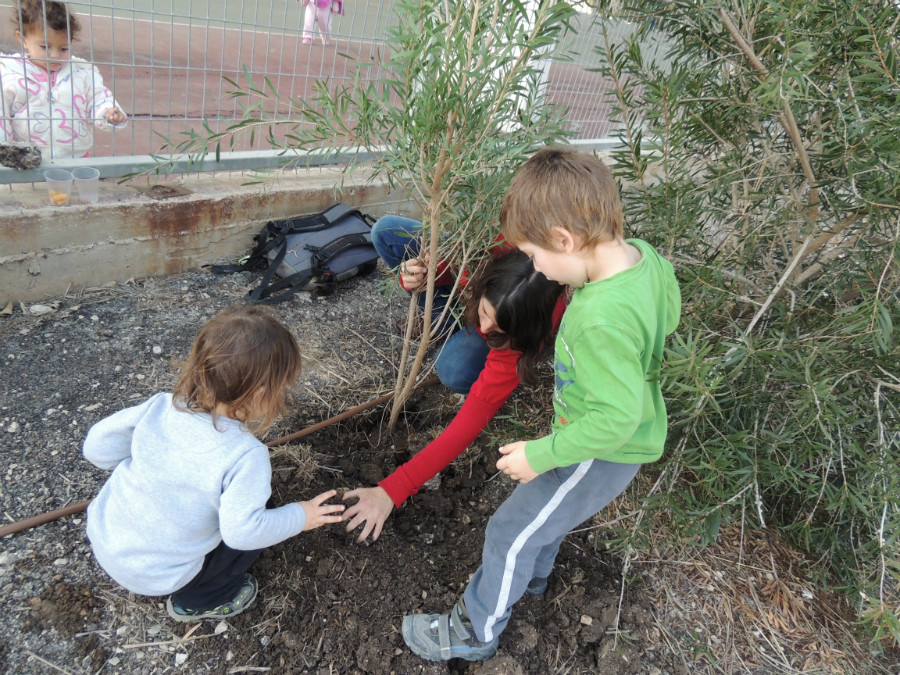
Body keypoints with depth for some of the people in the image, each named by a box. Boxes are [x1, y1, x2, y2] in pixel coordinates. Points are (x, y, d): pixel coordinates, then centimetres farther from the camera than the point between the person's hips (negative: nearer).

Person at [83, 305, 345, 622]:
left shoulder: (160, 406, -15)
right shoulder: (246, 456, -29)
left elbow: (97, 446, -7)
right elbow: (242, 531, -28)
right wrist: (299, 518, -13)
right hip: (154, 576, -5)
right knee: (259, 523, 9)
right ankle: (195, 601, 20)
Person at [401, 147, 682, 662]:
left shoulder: (603, 320, -39)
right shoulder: (641, 253, -11)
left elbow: (615, 417, -33)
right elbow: (668, 311, 7)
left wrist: (542, 454, -22)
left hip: (602, 453, -9)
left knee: (510, 534, 8)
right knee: (542, 506, 30)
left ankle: (475, 632, 32)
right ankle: (532, 574, 58)